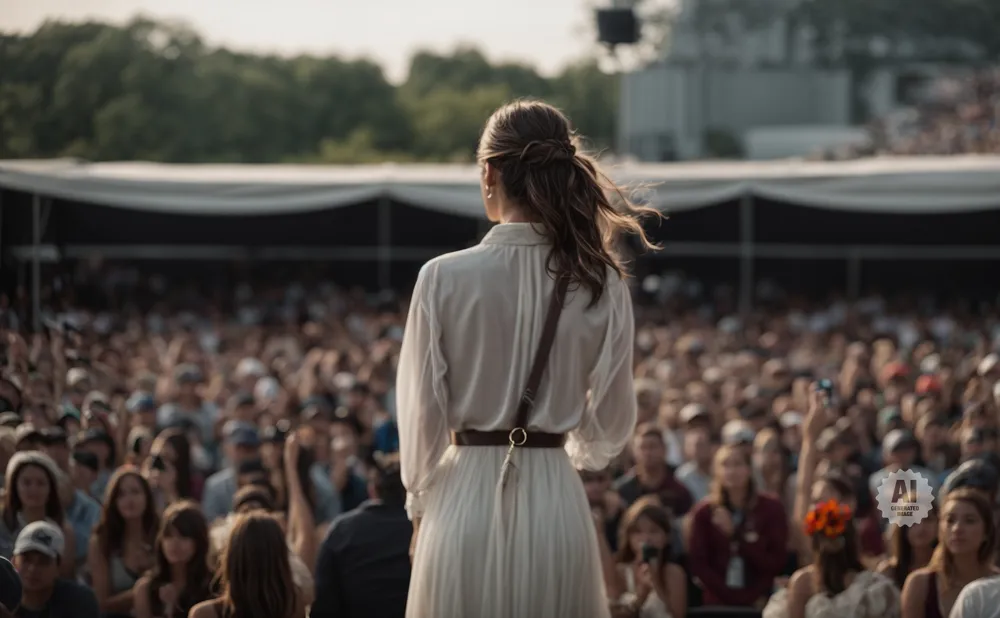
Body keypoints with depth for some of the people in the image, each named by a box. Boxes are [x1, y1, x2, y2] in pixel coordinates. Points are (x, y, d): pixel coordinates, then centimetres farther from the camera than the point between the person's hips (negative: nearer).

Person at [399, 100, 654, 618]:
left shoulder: (445, 277, -9)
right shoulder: (600, 284, -2)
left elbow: (422, 413, -3)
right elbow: (612, 424, 6)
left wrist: (421, 503, 14)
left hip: (467, 500, -2)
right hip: (557, 502, 2)